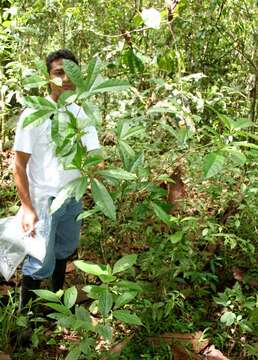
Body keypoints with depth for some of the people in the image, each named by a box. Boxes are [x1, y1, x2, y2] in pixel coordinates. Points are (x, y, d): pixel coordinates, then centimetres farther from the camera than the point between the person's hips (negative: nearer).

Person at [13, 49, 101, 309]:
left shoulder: (82, 112, 0)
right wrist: (27, 207, -19)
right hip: (43, 200, -5)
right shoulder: (34, 114, -15)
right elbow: (19, 164, -13)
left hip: (73, 198, 5)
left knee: (64, 250, 21)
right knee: (41, 263, 2)